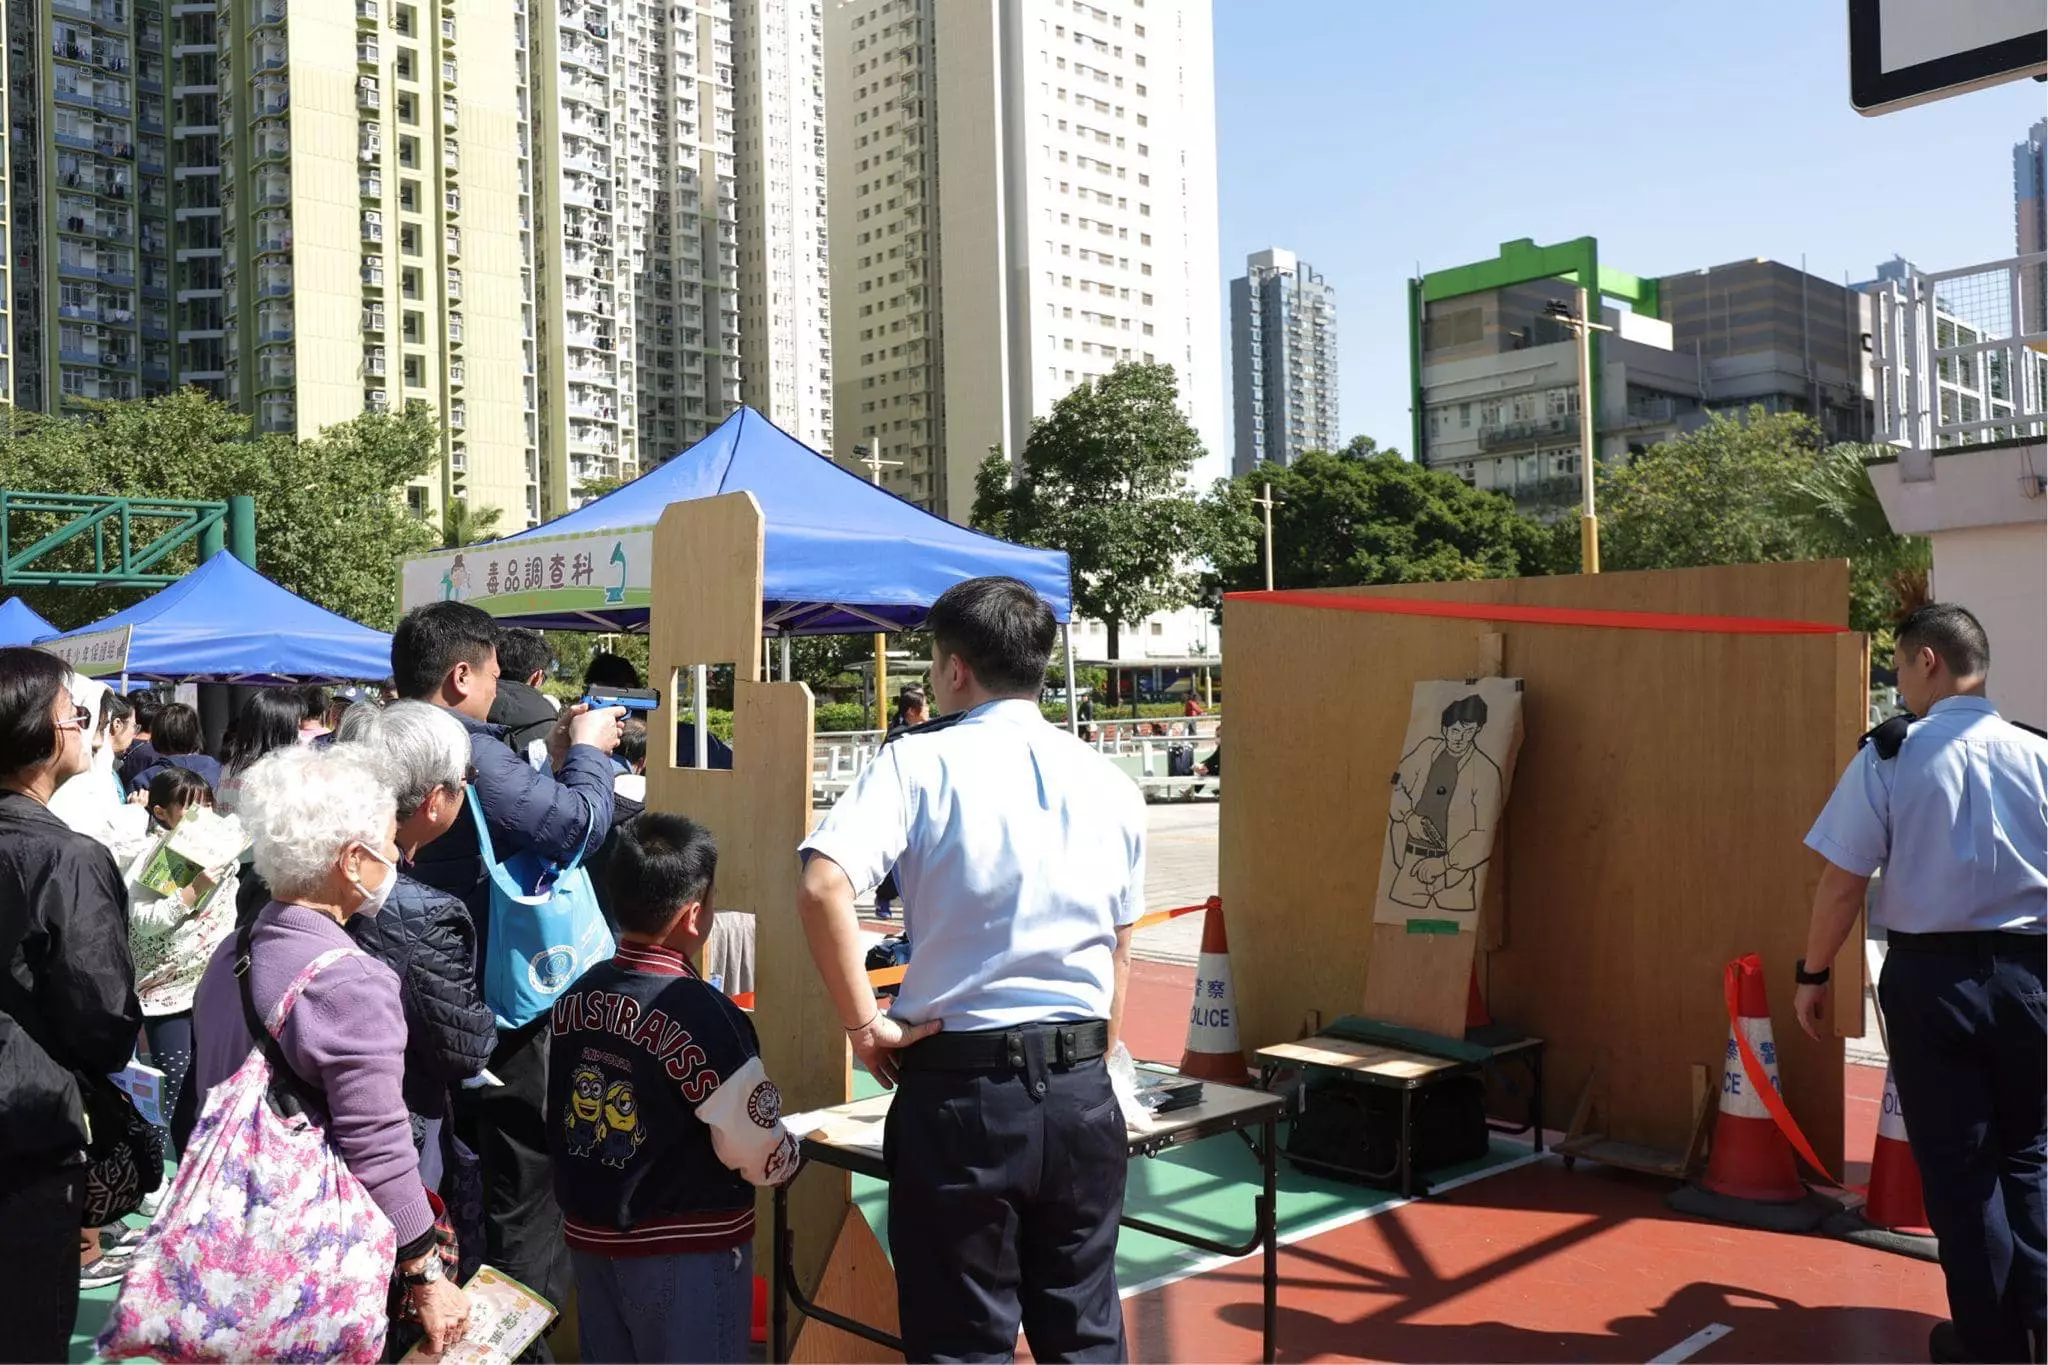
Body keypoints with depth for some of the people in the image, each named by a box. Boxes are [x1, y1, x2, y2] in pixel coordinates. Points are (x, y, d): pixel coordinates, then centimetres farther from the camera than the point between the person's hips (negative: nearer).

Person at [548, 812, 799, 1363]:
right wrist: (793, 1148, 2)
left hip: (589, 1238, 7)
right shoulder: (702, 1014, -23)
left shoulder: (574, 998, -1)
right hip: (687, 1254, -7)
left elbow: (564, 1125, 9)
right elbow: (762, 1158, -19)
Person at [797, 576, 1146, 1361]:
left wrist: (864, 1024, -12)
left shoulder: (922, 762, -7)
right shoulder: (1109, 784, 6)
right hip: (1081, 1091, 4)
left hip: (960, 1091, -4)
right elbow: (1120, 951, 13)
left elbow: (823, 887, -22)